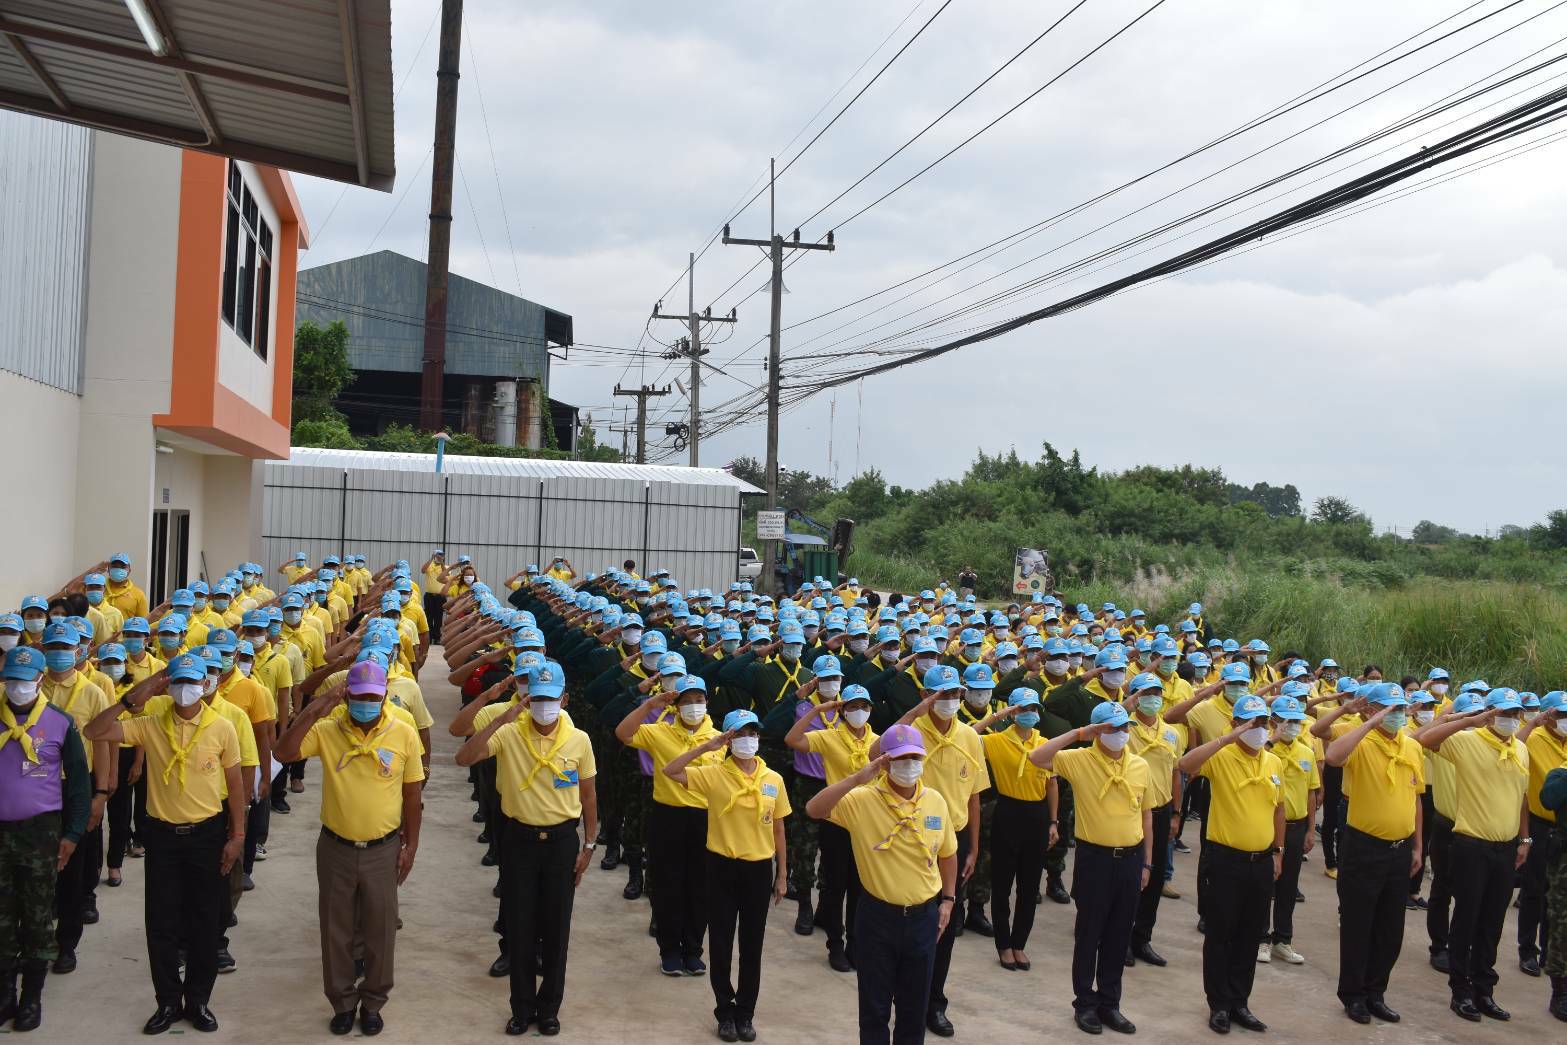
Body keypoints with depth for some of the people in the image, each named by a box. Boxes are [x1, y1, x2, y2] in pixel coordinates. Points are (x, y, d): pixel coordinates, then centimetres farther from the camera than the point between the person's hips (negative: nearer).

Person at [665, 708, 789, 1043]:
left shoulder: (773, 780, 1)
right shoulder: (713, 775, -7)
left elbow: (778, 830, 7)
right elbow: (670, 771, -17)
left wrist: (782, 875, 7)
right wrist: (706, 747, -19)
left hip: (758, 868, 2)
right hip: (722, 866, -1)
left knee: (752, 944, 9)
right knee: (721, 943, 6)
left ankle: (746, 1013, 23)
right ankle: (725, 1012, 22)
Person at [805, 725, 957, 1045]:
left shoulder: (935, 801, -2)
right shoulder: (863, 799, -14)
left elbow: (947, 853, 12)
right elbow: (814, 810, -27)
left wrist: (948, 899, 11)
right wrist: (858, 778, -31)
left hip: (924, 915, 3)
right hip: (877, 915, -3)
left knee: (915, 1004, 15)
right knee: (875, 1005, 10)